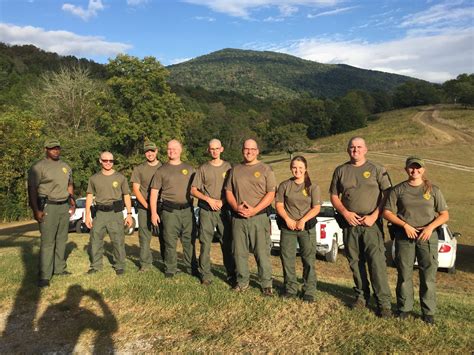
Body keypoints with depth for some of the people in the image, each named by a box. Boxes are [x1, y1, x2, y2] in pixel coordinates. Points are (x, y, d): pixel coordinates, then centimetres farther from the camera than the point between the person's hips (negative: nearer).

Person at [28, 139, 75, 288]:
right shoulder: (39, 167, -6)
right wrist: (36, 210, -16)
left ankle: (60, 268, 20)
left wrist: (72, 202, 17)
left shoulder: (66, 166, 14)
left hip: (64, 206, 7)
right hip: (48, 207, -6)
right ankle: (44, 276, -6)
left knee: (62, 239, 10)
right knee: (47, 242, -9)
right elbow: (32, 189, -10)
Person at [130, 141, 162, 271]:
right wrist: (147, 205, -7)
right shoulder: (139, 169, 7)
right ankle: (145, 263, 11)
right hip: (144, 208, 0)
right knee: (144, 236, 2)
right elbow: (135, 189, 3)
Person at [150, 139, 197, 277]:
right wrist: (154, 213, -3)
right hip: (170, 211, -2)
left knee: (189, 240, 6)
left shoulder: (189, 168, 13)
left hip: (188, 209, 2)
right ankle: (170, 269, 14)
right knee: (170, 241, 2)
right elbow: (154, 193, 4)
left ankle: (191, 267, 18)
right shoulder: (161, 170, 7)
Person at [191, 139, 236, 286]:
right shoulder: (203, 168, 7)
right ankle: (205, 275, 11)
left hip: (223, 210, 0)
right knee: (205, 243, 1)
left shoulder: (228, 167, 8)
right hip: (206, 210, 0)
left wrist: (222, 201, -10)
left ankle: (231, 275, 11)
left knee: (227, 243, 2)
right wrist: (208, 199, -9)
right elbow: (193, 190, 5)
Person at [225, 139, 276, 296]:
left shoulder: (265, 169, 2)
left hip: (259, 217, -4)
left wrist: (254, 210, -14)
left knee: (262, 252, -2)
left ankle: (266, 284, 10)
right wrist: (236, 207, -6)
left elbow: (271, 194, -4)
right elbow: (228, 191, 12)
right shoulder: (235, 170, 14)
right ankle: (242, 281, 23)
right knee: (239, 252, 9)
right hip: (238, 218, 4)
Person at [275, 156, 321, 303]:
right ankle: (291, 289, 19)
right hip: (287, 227, 2)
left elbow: (316, 208, -4)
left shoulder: (313, 187, 1)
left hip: (307, 228, -2)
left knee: (309, 260, 2)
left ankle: (309, 291, 12)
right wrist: (287, 219, -11)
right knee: (287, 259, 6)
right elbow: (279, 205, 3)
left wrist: (303, 220, -16)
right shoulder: (284, 185, 5)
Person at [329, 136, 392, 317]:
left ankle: (384, 303, -1)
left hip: (371, 223, -3)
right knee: (355, 262, 10)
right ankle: (362, 296, 24)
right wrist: (345, 212, -4)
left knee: (377, 263, -8)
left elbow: (387, 195, -1)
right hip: (350, 223, 3)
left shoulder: (376, 169, 3)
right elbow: (334, 196, 12)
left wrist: (374, 216, -11)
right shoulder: (340, 170, 11)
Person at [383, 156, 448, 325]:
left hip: (427, 236, 0)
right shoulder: (398, 190, 5)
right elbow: (387, 212, 1)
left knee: (428, 275, 2)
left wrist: (430, 227, -11)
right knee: (404, 274, 6)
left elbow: (444, 214, 6)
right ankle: (404, 308, 21)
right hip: (404, 237, 0)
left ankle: (428, 311, 16)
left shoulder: (433, 190, 6)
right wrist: (405, 225, -11)